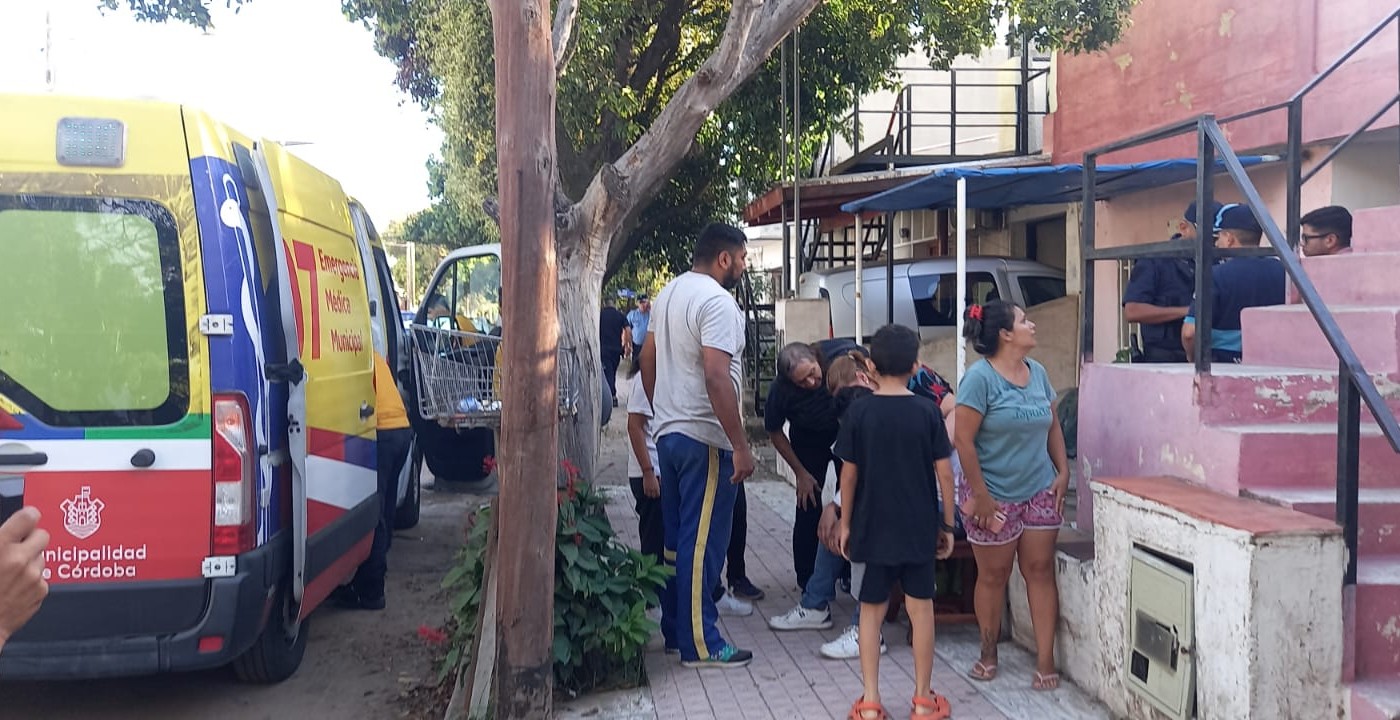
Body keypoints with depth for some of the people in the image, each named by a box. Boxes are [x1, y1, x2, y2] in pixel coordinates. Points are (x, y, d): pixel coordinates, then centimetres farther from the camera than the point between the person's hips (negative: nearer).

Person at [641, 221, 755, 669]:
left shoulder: (669, 293, 13)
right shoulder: (717, 302, -16)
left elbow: (647, 361, 19)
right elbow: (717, 378, -25)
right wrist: (741, 447, -23)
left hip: (670, 433, 9)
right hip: (705, 439, -9)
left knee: (677, 539, 15)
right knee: (704, 544, -3)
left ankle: (675, 630, 24)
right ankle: (700, 645, 3)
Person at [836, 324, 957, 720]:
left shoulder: (858, 411, -6)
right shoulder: (928, 411, -5)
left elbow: (849, 473, -3)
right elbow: (944, 471, -4)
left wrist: (845, 523, 7)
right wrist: (948, 524, 6)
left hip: (871, 527, 0)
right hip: (919, 528, 0)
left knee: (871, 610, 9)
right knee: (921, 609, 10)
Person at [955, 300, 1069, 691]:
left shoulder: (1037, 372, 4)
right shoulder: (980, 376, -15)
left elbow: (1053, 426, 13)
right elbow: (963, 440, -17)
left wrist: (1063, 471, 4)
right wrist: (980, 494, -16)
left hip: (1040, 491, 5)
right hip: (995, 496, -5)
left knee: (1040, 570, 5)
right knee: (993, 575, 8)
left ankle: (1045, 659, 11)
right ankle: (988, 653, 27)